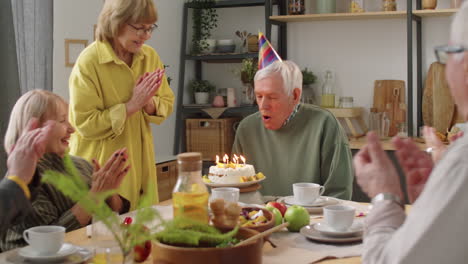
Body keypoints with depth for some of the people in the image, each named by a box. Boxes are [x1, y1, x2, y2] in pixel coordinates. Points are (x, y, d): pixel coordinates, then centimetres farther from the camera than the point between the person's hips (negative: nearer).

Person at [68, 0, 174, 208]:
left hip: (140, 165, 5)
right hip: (101, 169, -5)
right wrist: (132, 105, -20)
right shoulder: (89, 62, -16)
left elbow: (167, 104, 7)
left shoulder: (150, 56, 2)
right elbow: (86, 125, -18)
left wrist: (148, 102, -14)